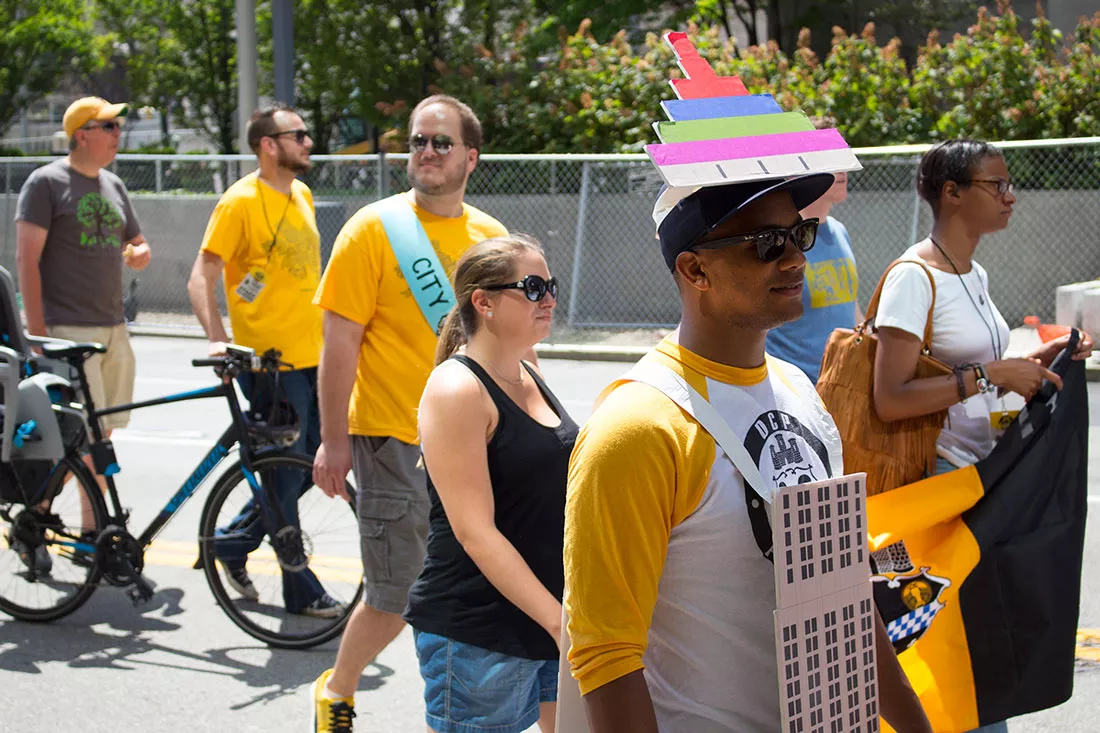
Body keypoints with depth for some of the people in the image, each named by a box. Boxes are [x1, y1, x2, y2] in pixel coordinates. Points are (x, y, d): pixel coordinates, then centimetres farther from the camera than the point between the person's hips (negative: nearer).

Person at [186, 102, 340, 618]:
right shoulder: (240, 201, -12)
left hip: (310, 357, 8)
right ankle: (301, 591, 12)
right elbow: (201, 278, -14)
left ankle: (234, 542, 29)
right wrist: (217, 339, -27)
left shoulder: (301, 195, 12)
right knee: (285, 474, 0)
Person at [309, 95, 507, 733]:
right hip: (394, 440, -4)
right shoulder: (374, 228, -7)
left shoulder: (491, 236, 7)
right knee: (397, 597, 0)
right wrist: (334, 439, -11)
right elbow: (341, 340, -8)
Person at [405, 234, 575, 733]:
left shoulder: (529, 375, 10)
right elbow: (476, 532, -20)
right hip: (476, 632, -8)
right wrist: (559, 621, -23)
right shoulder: (457, 390, -15)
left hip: (552, 617, 8)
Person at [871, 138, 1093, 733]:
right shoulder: (914, 277, -16)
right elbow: (891, 399, -24)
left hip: (985, 471, 9)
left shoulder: (974, 275, 12)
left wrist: (1032, 363, 6)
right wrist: (990, 375, -23)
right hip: (940, 477, -9)